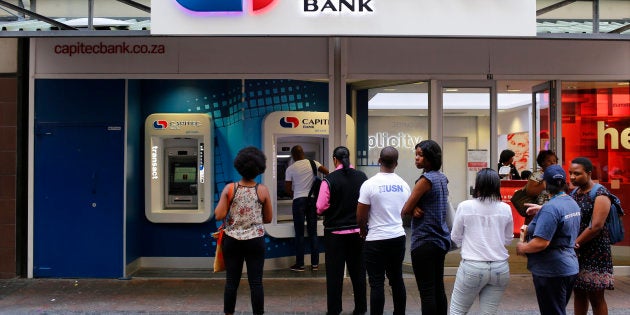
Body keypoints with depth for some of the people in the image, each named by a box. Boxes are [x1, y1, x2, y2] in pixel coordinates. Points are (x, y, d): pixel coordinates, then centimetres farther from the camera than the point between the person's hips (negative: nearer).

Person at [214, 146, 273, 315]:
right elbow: (268, 218, 1)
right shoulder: (263, 190, -5)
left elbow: (219, 216, -9)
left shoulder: (229, 189, -6)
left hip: (232, 240, 1)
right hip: (255, 240, -1)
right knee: (256, 282, 4)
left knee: (231, 281, 9)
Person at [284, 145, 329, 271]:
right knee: (313, 232, 8)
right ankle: (315, 263, 11)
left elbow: (287, 188, 0)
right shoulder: (312, 163, 2)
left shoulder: (290, 169, -2)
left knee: (299, 233, 3)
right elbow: (326, 172, -8)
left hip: (299, 200, -2)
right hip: (312, 199, 3)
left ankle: (300, 264, 6)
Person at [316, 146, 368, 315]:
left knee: (334, 273, 7)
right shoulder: (362, 177, -4)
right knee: (358, 271, 15)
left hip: (335, 232, -3)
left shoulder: (329, 179, -15)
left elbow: (321, 209, -14)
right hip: (358, 231, 3)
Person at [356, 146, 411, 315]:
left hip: (376, 241, -5)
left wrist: (364, 231, 11)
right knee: (397, 279, 16)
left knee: (377, 284, -1)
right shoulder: (404, 185, 2)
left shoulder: (369, 184, -12)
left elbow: (360, 217, -9)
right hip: (398, 238, 5)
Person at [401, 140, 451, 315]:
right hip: (441, 240, 9)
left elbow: (405, 211, -14)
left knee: (427, 292, -4)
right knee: (438, 289, 13)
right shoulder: (442, 178, 10)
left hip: (424, 241, -9)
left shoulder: (426, 179, -16)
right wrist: (416, 208, -5)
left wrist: (414, 210, 5)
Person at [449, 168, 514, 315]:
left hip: (472, 267, -3)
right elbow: (508, 239, 9)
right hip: (500, 268, 3)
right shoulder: (505, 209, -1)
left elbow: (455, 237, 1)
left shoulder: (465, 206, -9)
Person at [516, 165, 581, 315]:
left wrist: (522, 248, -11)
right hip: (570, 267, 9)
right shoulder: (573, 203, 8)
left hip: (551, 271, -9)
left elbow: (541, 243, -28)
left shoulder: (550, 208, -22)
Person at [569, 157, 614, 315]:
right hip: (576, 253, 7)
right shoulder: (573, 193, 12)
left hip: (595, 253, -6)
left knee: (595, 297, -1)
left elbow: (596, 226, -18)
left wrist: (575, 244, -13)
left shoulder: (600, 194, -10)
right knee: (578, 293, 13)